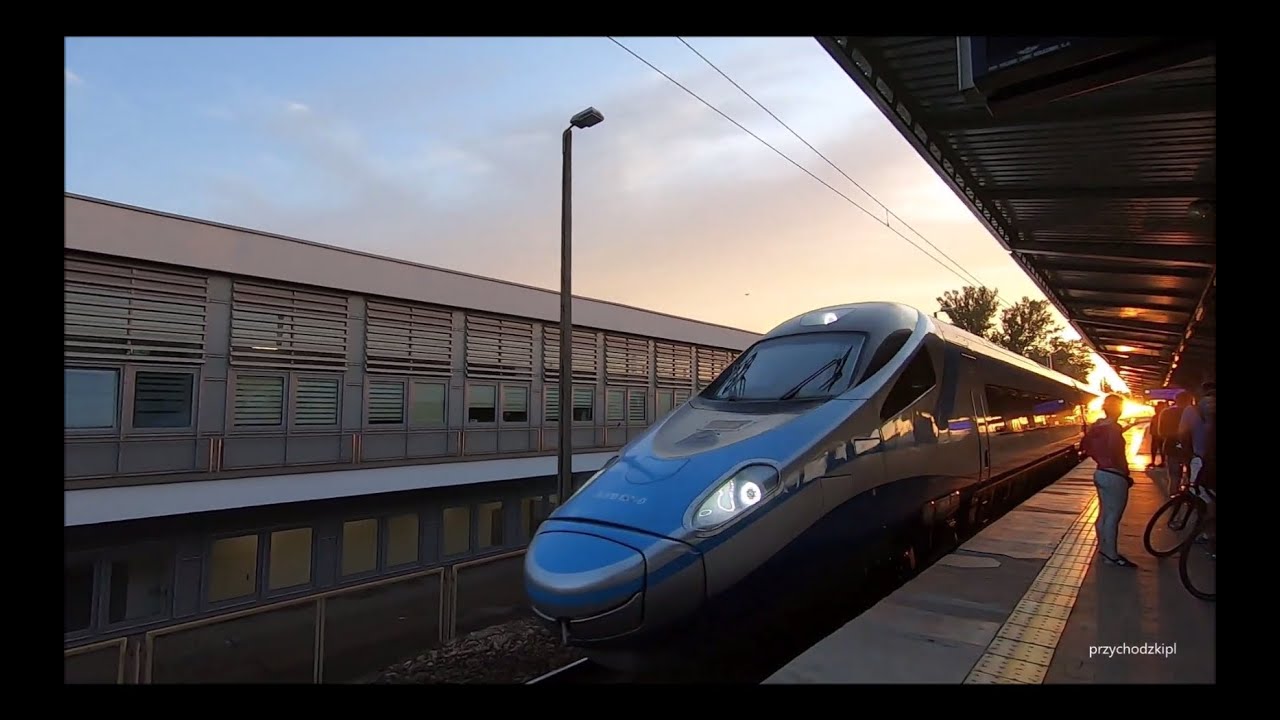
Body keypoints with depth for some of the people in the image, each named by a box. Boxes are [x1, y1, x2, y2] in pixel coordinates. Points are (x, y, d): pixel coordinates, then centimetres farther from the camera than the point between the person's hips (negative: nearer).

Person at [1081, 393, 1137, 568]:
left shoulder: (1097, 426, 6)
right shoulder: (1114, 428, -19)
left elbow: (1084, 444, 13)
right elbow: (1116, 454, -25)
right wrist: (1126, 474, -13)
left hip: (1101, 473, 9)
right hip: (1114, 476, -9)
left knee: (1103, 514, 19)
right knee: (1113, 517, 1)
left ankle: (1103, 547, 31)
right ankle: (1112, 555, 9)